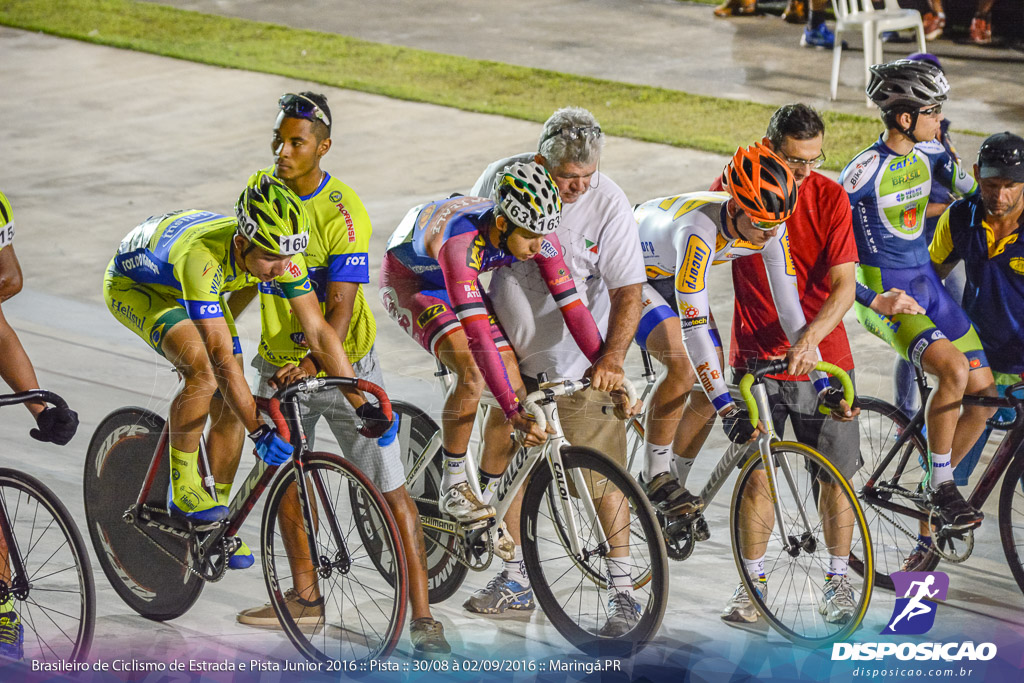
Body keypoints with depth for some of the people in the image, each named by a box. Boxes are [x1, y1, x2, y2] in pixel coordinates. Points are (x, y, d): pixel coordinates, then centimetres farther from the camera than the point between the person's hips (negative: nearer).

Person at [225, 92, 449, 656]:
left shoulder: (344, 214, -20)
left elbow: (341, 309, -24)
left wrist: (312, 363, -39)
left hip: (341, 362, -6)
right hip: (279, 364, 6)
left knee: (390, 490, -6)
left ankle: (422, 616, -4)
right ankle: (305, 597, 31)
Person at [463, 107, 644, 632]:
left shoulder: (608, 204, -18)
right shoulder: (503, 178, -9)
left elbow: (628, 292, -18)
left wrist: (613, 357, -32)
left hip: (581, 366, -4)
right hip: (518, 357, 4)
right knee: (505, 466, 11)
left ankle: (622, 589, 4)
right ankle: (516, 579, 25)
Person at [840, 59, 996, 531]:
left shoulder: (928, 153, 2)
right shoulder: (864, 171, -19)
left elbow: (972, 190, 22)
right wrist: (877, 301, -26)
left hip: (928, 286, 8)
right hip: (885, 296, -7)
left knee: (985, 395, 2)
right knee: (953, 369, -29)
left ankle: (937, 485, 20)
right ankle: (942, 486, -12)